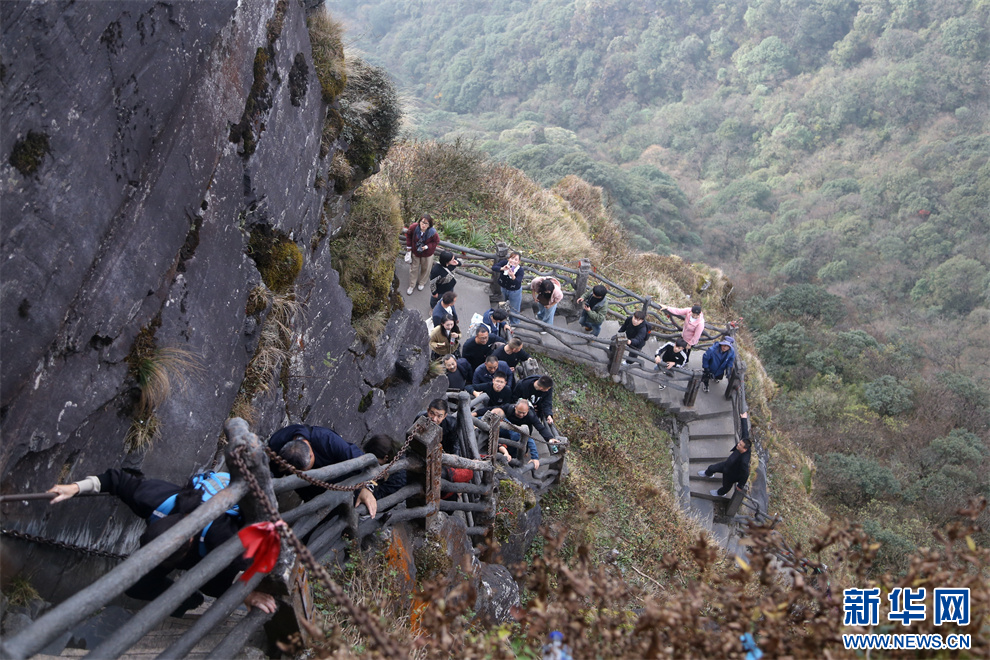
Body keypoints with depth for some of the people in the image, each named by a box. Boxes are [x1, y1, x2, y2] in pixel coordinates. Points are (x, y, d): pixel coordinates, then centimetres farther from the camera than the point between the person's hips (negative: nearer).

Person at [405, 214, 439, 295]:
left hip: (427, 253, -1)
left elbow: (436, 241, -14)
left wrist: (427, 247, -27)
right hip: (415, 251, 1)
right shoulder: (414, 227, -29)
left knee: (425, 268, 22)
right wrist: (409, 246, -3)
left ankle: (422, 283, 51)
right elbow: (408, 234, -6)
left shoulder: (432, 232, -34)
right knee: (414, 268, 18)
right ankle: (411, 286, 39)